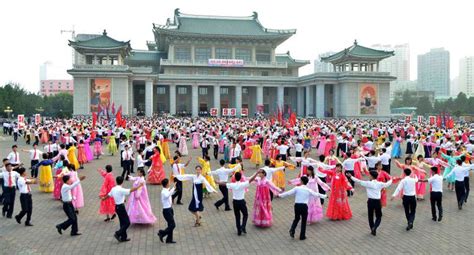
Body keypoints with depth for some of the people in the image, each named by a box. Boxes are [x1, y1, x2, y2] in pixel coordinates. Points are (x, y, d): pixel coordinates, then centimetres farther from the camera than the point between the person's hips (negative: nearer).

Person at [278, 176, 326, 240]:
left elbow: (288, 193, -2)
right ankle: (302, 236, 16)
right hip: (304, 206, -1)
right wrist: (324, 196, 28)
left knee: (296, 218, 23)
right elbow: (316, 194, 12)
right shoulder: (308, 190, 2)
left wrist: (280, 195, 10)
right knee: (304, 221, 12)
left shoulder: (297, 188, -2)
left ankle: (292, 230, 4)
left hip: (297, 205, 1)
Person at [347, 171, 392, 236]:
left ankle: (372, 229, 21)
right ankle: (374, 228, -9)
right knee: (378, 217, 12)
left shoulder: (368, 183, -8)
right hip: (377, 201, 1)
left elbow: (359, 181, -4)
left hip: (370, 201, -1)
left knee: (370, 216, 15)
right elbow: (387, 184, 17)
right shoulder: (380, 184, -1)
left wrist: (351, 176, 6)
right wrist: (391, 179, 38)